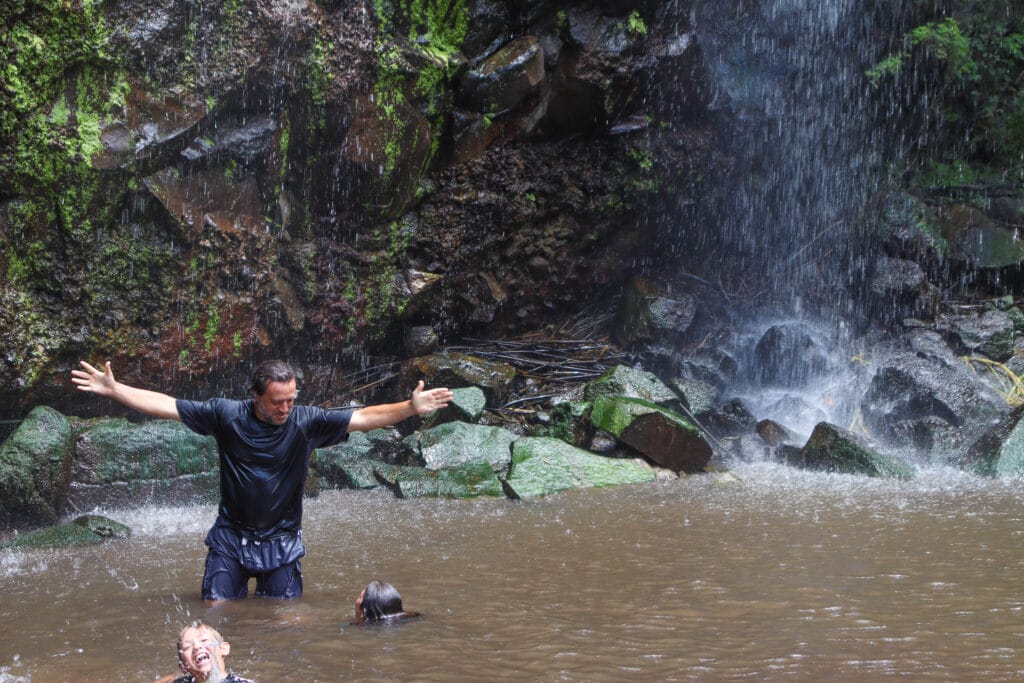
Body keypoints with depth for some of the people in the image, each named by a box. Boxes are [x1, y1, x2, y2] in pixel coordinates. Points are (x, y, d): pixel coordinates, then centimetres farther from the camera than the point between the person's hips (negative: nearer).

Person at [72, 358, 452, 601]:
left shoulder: (306, 422, -13)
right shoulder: (226, 414, -12)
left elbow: (364, 418, -17)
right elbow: (164, 405, -10)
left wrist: (410, 408, -30)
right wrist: (113, 390, -16)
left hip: (281, 540, 0)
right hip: (231, 537, 0)